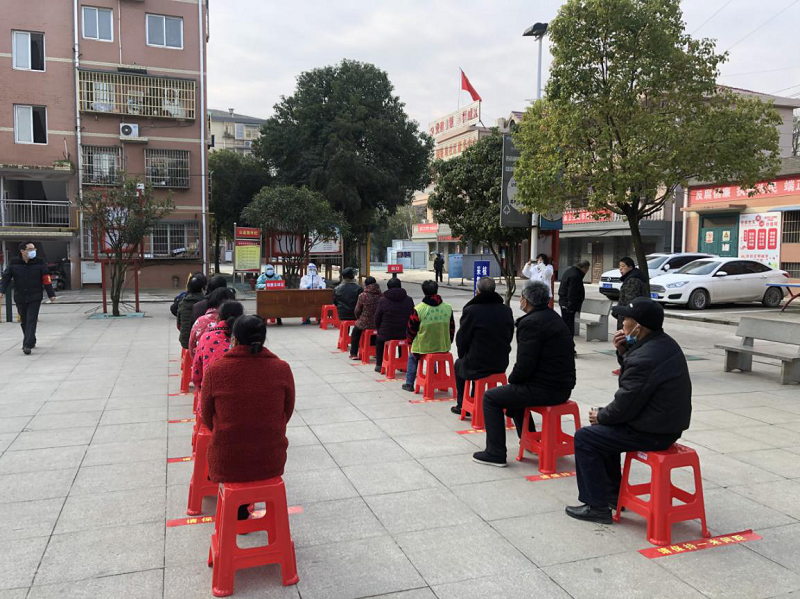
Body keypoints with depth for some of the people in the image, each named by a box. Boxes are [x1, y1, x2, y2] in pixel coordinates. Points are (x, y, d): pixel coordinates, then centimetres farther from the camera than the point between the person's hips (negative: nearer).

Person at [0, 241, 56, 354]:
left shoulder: (39, 263, -1)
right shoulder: (13, 263, 1)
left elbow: (46, 279, 0)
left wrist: (51, 294, -1)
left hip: (35, 298, -2)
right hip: (20, 298, 2)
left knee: (31, 321, -10)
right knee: (24, 321, 12)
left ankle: (28, 345, -11)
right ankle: (31, 341, 30)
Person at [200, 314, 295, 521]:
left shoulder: (215, 370, -14)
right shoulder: (282, 368, -11)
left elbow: (207, 416, 0)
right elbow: (287, 412, 3)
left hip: (227, 462, -1)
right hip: (271, 461, 1)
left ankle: (237, 508, 33)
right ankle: (241, 505, 36)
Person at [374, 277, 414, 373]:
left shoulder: (383, 300, -8)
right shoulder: (409, 300, 0)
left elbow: (377, 318, -1)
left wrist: (379, 329, 15)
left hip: (386, 334, -2)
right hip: (405, 334, 2)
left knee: (378, 340, 29)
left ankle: (379, 365, 27)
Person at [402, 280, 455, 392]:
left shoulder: (418, 309, -14)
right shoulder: (448, 308, -3)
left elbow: (411, 330, -4)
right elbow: (452, 329, 8)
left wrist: (410, 343, 14)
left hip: (422, 349, -3)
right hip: (443, 348, 3)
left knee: (412, 356, 28)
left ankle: (409, 384, 33)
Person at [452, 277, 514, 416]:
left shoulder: (471, 310, -16)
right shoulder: (507, 310, -1)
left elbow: (461, 340, -7)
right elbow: (510, 336, 7)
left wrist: (463, 356, 13)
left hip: (477, 367, -4)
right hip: (501, 365, 5)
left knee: (459, 364, 29)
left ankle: (462, 405, 32)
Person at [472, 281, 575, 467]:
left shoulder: (530, 323, -17)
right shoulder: (554, 317, 13)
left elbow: (525, 365, -21)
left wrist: (511, 379, 0)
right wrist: (514, 380, 16)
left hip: (545, 389, -10)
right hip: (563, 387, 10)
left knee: (491, 398, 3)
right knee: (514, 390, 32)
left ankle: (496, 453, 4)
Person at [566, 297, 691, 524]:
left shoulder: (645, 358, -27)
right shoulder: (665, 343, 5)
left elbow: (624, 405, -21)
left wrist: (600, 416, -2)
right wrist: (623, 352, -1)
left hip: (652, 433, -10)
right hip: (669, 422, 10)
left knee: (584, 438, -3)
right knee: (604, 428, 27)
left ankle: (597, 507, 4)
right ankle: (614, 493, 34)